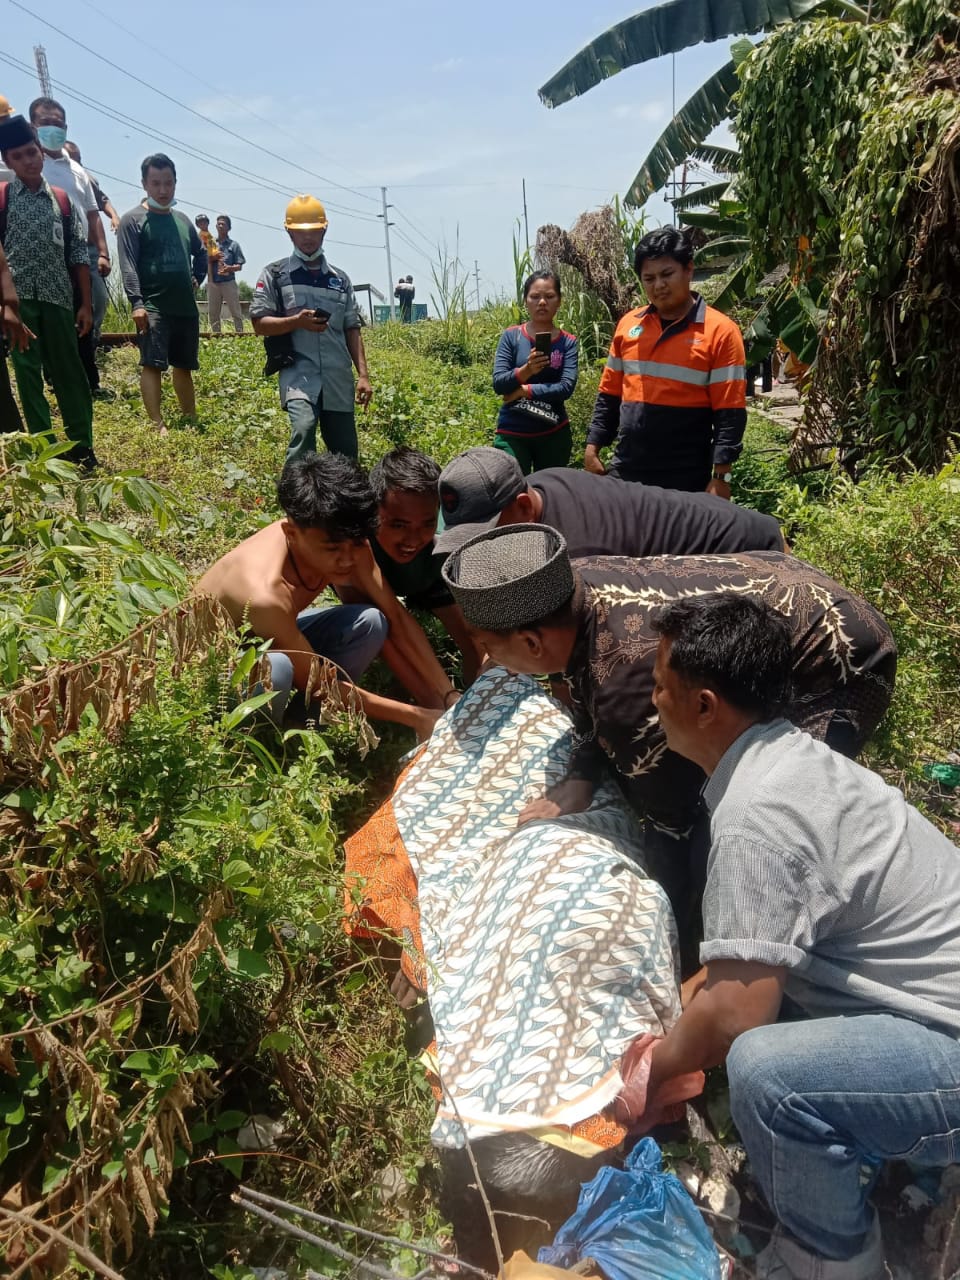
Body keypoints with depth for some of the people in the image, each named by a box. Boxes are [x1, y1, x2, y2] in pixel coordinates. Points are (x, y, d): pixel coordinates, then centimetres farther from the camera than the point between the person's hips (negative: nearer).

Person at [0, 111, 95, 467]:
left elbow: (79, 255, 8)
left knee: (69, 370, 3)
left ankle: (82, 446, 9)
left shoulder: (63, 200, 10)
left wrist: (86, 304, 3)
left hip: (58, 297, 1)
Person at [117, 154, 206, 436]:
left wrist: (196, 279, 16)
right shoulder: (133, 220, -3)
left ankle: (190, 419, 24)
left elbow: (200, 254, 33)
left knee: (184, 365, 14)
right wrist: (136, 303, -23)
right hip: (153, 307, -6)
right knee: (152, 364, -13)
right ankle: (158, 425, -16)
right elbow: (128, 265, -12)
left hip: (186, 307, 6)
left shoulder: (182, 220, 16)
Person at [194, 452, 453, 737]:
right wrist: (415, 717, -24)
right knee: (276, 671, -39)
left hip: (271, 639, 7)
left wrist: (447, 697, -18)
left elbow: (396, 619, -11)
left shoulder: (344, 540, -22)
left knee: (371, 623, -15)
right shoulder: (267, 597, -41)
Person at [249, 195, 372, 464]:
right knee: (304, 429, -30)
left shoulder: (340, 278, 17)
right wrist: (297, 321, -16)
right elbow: (259, 324, 1)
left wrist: (363, 374, 5)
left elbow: (352, 330, 15)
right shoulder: (274, 274, 6)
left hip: (338, 379, 4)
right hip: (298, 373, -4)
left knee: (346, 454, 5)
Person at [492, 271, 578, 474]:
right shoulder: (511, 336, -1)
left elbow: (567, 387, -9)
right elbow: (498, 383, -10)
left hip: (554, 434, 2)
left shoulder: (568, 342, 2)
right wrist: (525, 371, -27)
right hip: (512, 434, -2)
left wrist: (525, 390, -13)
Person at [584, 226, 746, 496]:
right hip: (626, 471, 4)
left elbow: (729, 412, -10)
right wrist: (593, 446, 7)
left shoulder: (720, 331, -7)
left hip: (687, 478, -4)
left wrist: (721, 475, -14)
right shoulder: (628, 324, 8)